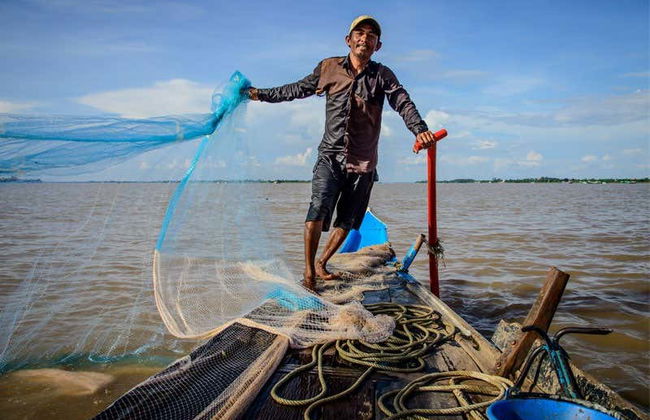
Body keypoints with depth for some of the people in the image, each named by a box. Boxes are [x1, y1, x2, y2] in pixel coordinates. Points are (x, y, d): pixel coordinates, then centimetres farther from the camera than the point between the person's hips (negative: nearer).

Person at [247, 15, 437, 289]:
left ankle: (321, 263, 30)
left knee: (347, 221, 9)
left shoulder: (382, 76, 3)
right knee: (318, 210, -19)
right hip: (330, 156, -1)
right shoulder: (329, 68, 7)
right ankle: (308, 273, -7)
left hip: (363, 163, 1)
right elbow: (298, 89, 19)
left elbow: (403, 104, -13)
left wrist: (420, 130, -33)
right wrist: (262, 94, 22)